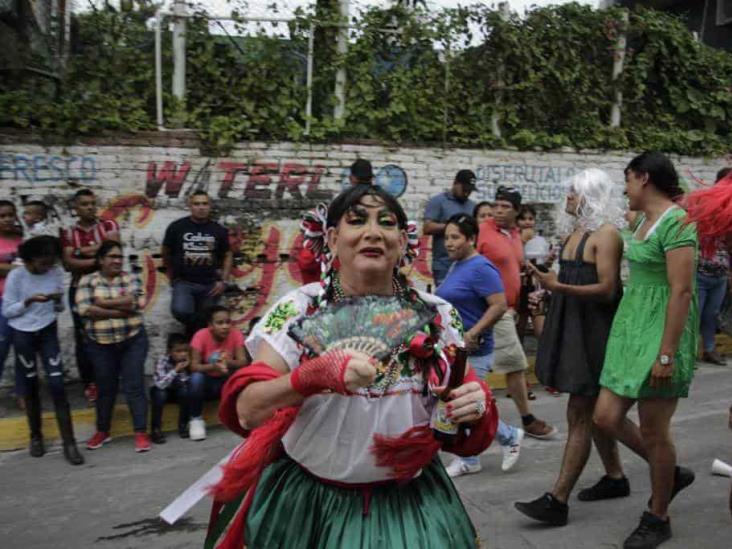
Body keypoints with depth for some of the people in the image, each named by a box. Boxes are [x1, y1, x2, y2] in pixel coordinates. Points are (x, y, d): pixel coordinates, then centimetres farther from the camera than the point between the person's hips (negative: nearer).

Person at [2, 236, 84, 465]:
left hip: (48, 331, 2)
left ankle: (69, 443, -2)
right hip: (22, 334, -1)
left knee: (57, 385, -5)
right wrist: (29, 301, -22)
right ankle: (36, 436, 26)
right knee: (31, 387, 7)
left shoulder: (57, 272, -4)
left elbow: (59, 309, 5)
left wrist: (58, 301, -17)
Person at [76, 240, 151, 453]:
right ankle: (102, 431, 28)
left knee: (134, 386, -1)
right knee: (105, 388, 11)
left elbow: (137, 302, -14)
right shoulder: (87, 281, 1)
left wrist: (103, 302, -14)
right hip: (101, 345, 0)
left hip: (133, 341, 0)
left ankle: (141, 432, 5)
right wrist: (120, 310, -15)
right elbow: (85, 309, -13)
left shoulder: (130, 279, 3)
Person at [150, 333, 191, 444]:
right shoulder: (162, 361, -27)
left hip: (178, 391, 2)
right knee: (159, 393, -33)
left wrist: (187, 367, -34)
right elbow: (160, 384, -37)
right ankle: (156, 429, -18)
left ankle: (183, 425, -10)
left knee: (185, 389, -28)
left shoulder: (188, 361, -18)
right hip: (162, 391, -2)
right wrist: (175, 370, -42)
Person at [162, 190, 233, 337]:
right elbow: (166, 253, 9)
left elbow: (227, 256, 10)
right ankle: (192, 328, 8)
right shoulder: (176, 227, -4)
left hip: (210, 284, 2)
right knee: (180, 311, -26)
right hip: (184, 282, -2)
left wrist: (223, 281, 1)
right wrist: (172, 277, 15)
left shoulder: (219, 230, 1)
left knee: (205, 321, 6)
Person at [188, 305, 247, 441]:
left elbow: (243, 362, -21)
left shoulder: (236, 334, -15)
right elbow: (194, 366, -26)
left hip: (226, 382, 1)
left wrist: (229, 362, -43)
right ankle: (196, 419, -11)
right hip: (206, 382, -1)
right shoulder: (201, 335, -21)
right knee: (196, 377, -33)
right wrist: (213, 366, -45)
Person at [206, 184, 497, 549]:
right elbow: (246, 409, -17)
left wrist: (474, 409, -21)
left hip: (409, 502, 1)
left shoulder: (438, 317, -6)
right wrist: (317, 375, -34)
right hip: (305, 502, -1)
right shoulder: (298, 310, -11)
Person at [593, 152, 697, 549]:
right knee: (606, 418, 7)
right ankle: (670, 473, 30)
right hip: (630, 327, 9)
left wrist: (666, 354, -22)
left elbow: (682, 292, -20)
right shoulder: (645, 220, 13)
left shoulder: (676, 223, -15)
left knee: (653, 430, 2)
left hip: (660, 331, -9)